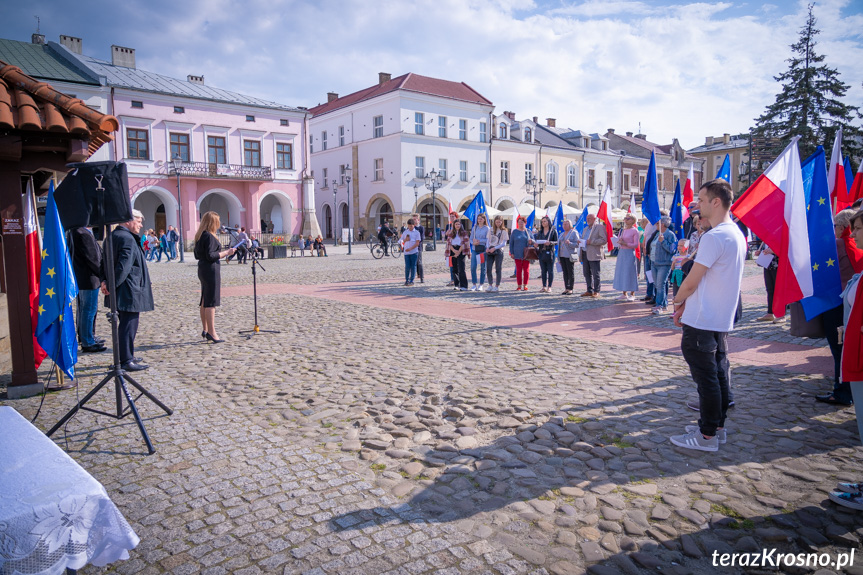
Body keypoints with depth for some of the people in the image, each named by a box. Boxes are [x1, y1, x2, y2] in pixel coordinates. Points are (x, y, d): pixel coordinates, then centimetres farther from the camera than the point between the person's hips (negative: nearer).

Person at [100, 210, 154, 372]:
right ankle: (127, 361, -1)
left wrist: (105, 281, 5)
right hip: (129, 291, -11)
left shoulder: (113, 236, 15)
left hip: (121, 292, 11)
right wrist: (112, 286, -17)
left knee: (125, 324, 19)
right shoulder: (127, 239, -17)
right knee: (129, 325, -6)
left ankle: (124, 357, 28)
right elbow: (124, 266, -23)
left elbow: (105, 262, 15)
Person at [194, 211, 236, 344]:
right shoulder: (209, 236, -16)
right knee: (211, 302, -8)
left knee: (204, 301, 14)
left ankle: (205, 330, 23)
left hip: (202, 269, 10)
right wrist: (226, 252, -14)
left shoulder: (200, 236, 13)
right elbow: (211, 256, -22)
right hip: (211, 270, -10)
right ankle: (212, 333, -6)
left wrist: (222, 253, 20)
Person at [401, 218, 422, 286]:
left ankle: (411, 281, 6)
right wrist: (405, 240, -6)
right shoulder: (405, 232, 12)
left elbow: (417, 243, -5)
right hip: (406, 252, 2)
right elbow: (402, 241, 16)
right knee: (407, 267, 0)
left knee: (413, 266, 0)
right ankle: (406, 280, 13)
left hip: (414, 252, -2)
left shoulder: (417, 232, 2)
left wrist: (410, 248, -15)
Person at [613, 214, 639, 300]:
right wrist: (619, 242, -1)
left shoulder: (634, 231, -6)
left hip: (629, 253, -7)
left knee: (630, 273, -5)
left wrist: (625, 243, -18)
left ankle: (632, 294, 3)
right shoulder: (622, 230, 13)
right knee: (621, 273, 6)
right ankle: (624, 293, 13)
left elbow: (636, 245, -9)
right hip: (621, 252, 7)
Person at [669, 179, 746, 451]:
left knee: (705, 377, -2)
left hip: (702, 321, -10)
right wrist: (686, 303, 11)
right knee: (718, 372, 16)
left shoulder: (713, 237, -20)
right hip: (722, 318, 10)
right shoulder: (736, 233, 12)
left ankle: (707, 436, 8)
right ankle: (717, 426, 28)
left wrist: (676, 300, 1)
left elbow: (691, 282, -18)